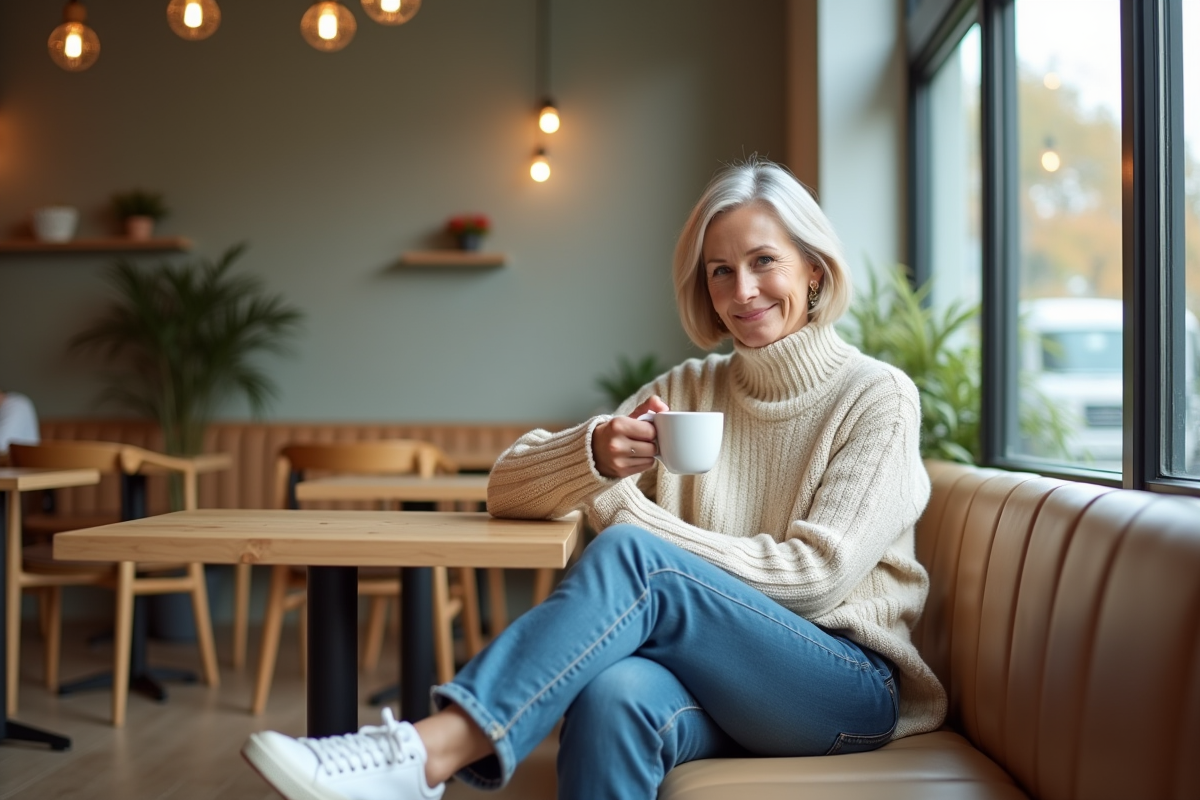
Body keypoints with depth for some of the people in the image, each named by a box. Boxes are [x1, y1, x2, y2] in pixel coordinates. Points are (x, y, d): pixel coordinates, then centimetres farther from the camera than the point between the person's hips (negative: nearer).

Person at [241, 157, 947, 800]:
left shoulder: (878, 397, 1)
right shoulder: (688, 390, 13)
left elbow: (817, 575, -10)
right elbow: (509, 489, 7)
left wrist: (633, 518, -11)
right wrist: (597, 455, -17)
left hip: (852, 689, -3)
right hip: (714, 683, 3)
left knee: (632, 558, -31)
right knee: (617, 693, -37)